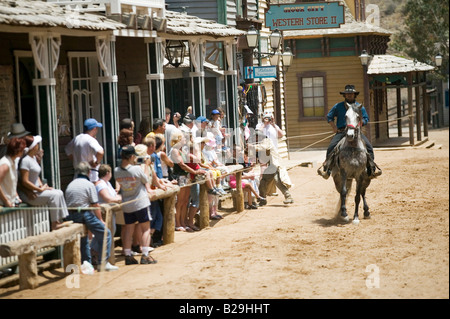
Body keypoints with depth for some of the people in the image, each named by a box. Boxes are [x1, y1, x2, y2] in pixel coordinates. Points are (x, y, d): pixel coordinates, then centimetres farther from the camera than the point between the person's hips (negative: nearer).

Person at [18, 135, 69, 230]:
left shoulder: (33, 157, 14)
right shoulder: (25, 160, -19)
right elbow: (24, 181, -22)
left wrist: (41, 185, 4)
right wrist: (40, 189, -16)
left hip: (35, 189, 10)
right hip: (29, 194, -10)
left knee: (59, 193, 1)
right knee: (53, 195, -21)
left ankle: (60, 220, -2)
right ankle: (54, 224, -16)